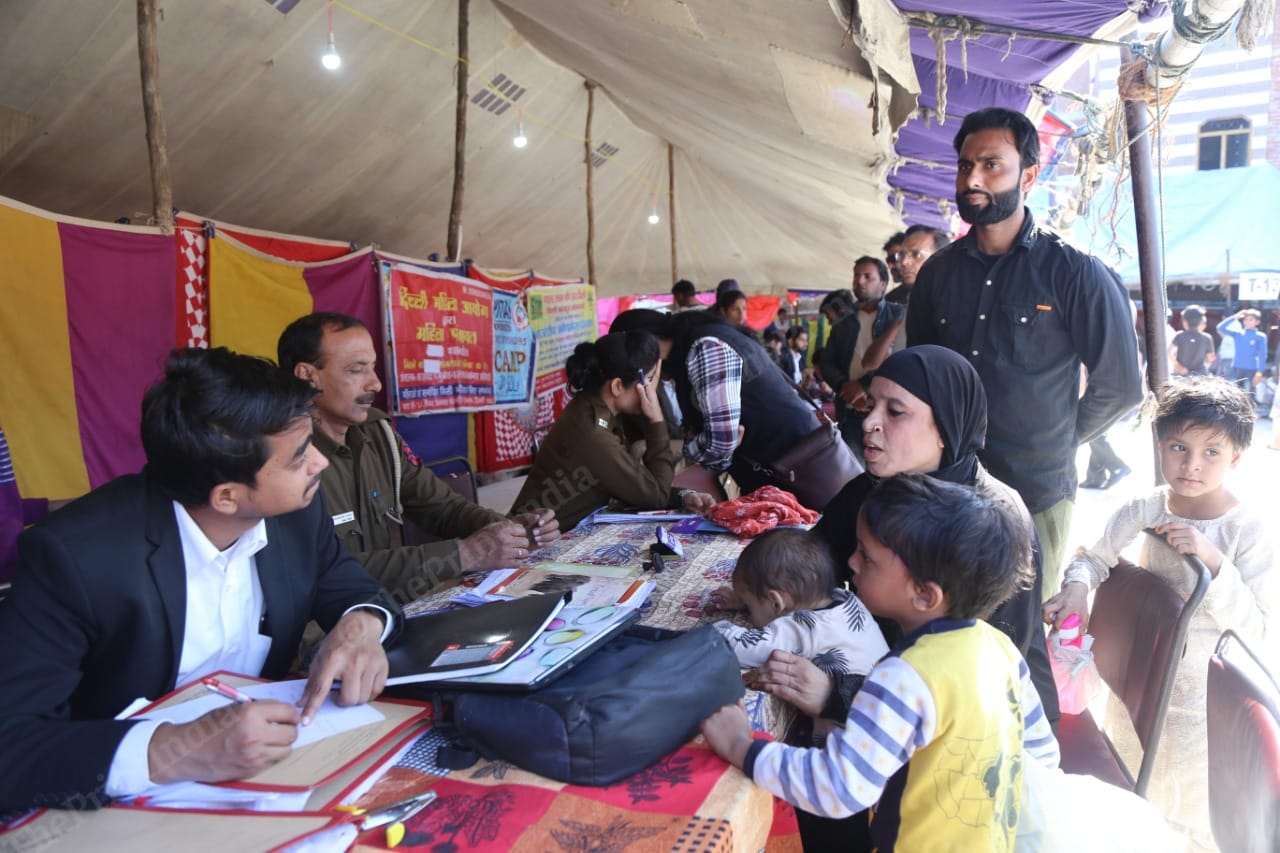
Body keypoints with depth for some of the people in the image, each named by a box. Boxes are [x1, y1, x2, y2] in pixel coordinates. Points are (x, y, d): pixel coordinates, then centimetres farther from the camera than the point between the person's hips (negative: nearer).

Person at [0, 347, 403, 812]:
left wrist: (361, 625, -18)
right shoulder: (74, 553, -23)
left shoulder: (297, 511, -10)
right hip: (130, 805, -2)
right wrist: (173, 751, -40)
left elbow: (353, 589, 4)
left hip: (265, 772, 3)